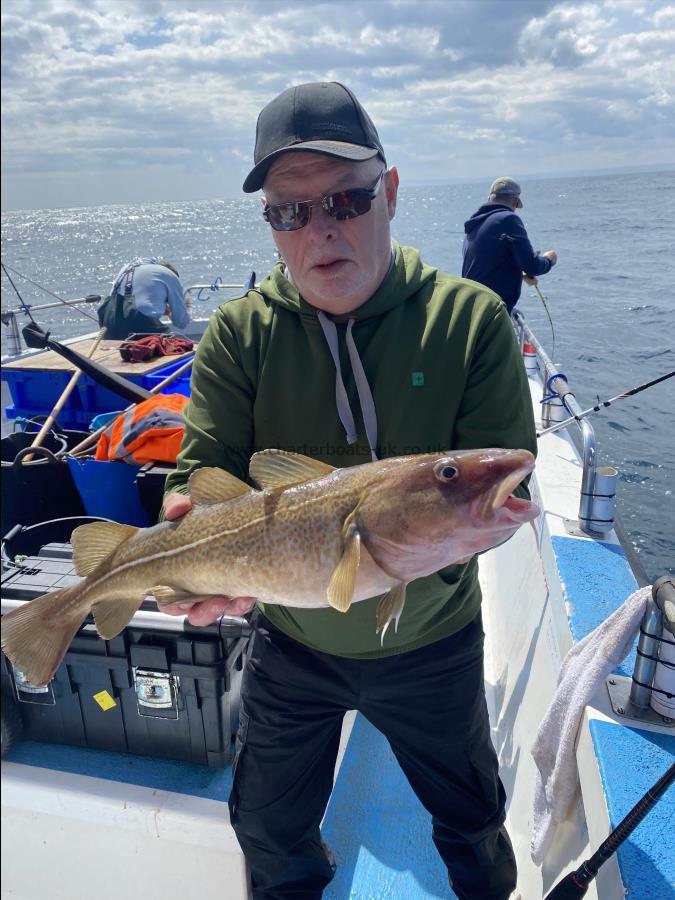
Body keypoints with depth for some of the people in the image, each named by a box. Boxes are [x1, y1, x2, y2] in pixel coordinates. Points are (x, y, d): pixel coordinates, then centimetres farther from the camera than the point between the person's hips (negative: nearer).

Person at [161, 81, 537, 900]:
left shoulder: (470, 319, -16)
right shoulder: (239, 333, -13)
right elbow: (204, 469, -16)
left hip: (430, 641, 0)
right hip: (291, 642, 1)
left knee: (471, 817, 27)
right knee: (269, 828, 25)